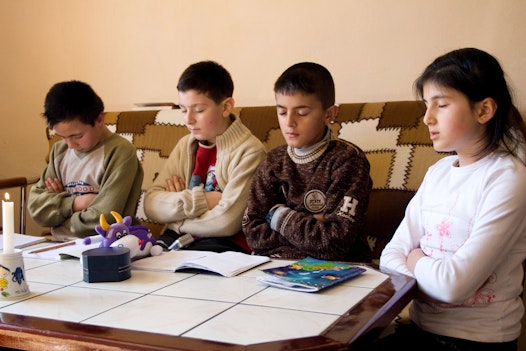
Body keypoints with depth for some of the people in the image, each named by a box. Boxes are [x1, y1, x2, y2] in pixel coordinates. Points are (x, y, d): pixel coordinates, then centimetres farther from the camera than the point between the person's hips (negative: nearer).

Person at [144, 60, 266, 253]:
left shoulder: (249, 151, -10)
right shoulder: (185, 145, 10)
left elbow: (226, 221, -18)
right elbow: (151, 204, 0)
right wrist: (201, 200, -14)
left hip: (226, 246, -4)